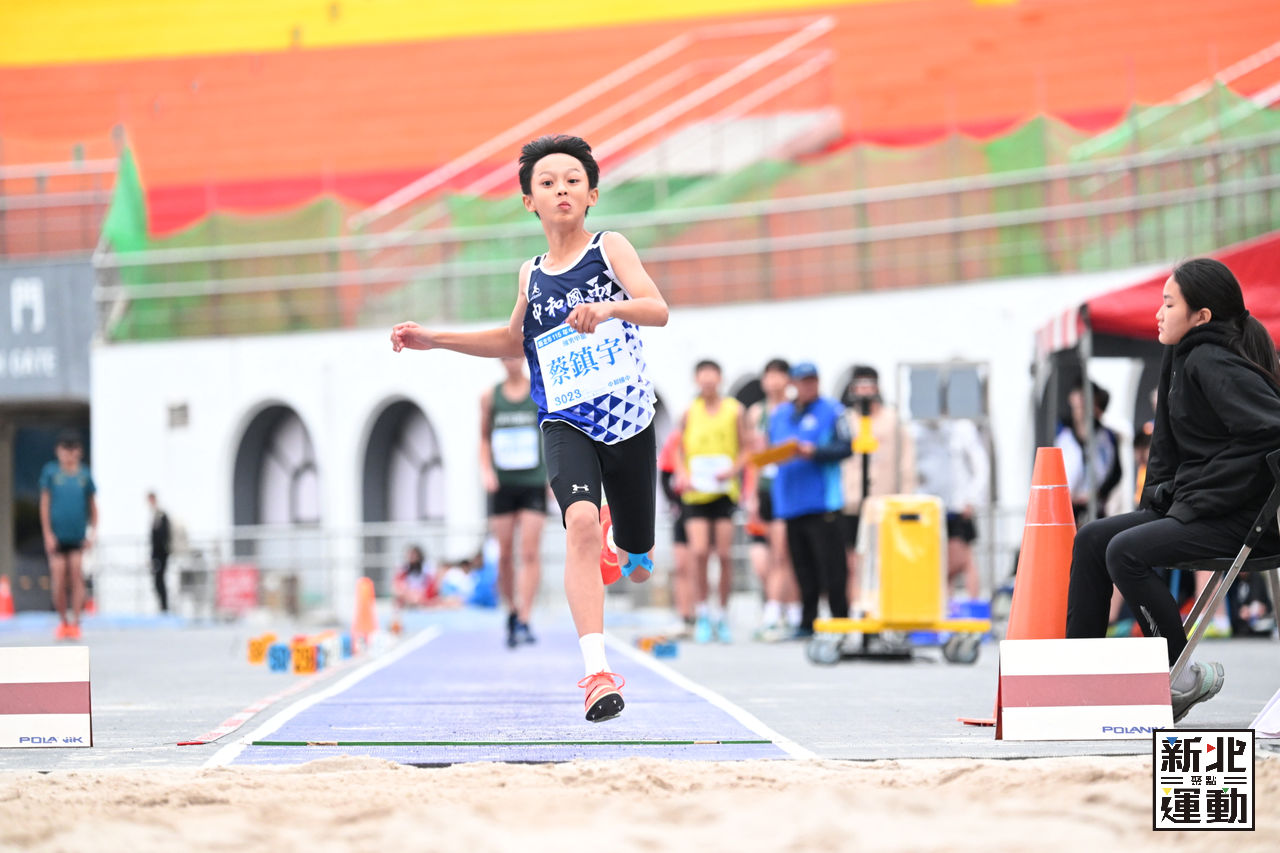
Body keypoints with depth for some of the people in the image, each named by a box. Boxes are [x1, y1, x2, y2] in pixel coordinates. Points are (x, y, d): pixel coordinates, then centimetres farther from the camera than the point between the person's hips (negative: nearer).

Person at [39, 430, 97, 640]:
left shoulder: (85, 474, 7)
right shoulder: (51, 472, 4)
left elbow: (93, 506, 12)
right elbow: (44, 505, 4)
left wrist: (92, 533, 3)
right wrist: (48, 534, -3)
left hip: (78, 536, 0)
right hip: (57, 536, 0)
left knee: (77, 576, -11)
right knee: (59, 580, -3)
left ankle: (75, 623, -10)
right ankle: (63, 622, 14)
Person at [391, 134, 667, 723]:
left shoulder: (610, 248, -1)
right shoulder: (531, 276, 9)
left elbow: (658, 310, -16)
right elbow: (512, 340, 27)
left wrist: (609, 307, -36)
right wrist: (434, 339, 19)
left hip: (628, 419, -1)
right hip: (564, 425, 1)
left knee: (637, 561, 10)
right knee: (581, 520, -29)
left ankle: (622, 543, 52)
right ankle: (597, 672, -37)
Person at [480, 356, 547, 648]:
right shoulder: (490, 397, 7)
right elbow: (484, 437, 14)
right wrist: (486, 470, -2)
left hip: (534, 483, -2)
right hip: (502, 484, 2)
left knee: (530, 552, -11)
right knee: (504, 555, 3)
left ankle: (524, 621, -12)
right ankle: (511, 611, 22)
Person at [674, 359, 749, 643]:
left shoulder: (734, 410, 5)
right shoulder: (689, 412, 7)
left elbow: (745, 448, 8)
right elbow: (680, 449, 14)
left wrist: (734, 469, -9)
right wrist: (682, 474, -3)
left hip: (724, 490, 0)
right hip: (696, 492, 0)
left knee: (724, 553, -2)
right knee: (699, 551, -11)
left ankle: (722, 615, 11)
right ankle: (703, 614, 2)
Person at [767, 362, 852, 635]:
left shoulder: (831, 410, 2)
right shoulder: (779, 414, 18)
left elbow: (845, 448, -5)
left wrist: (814, 452, -17)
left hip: (823, 499, -5)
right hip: (790, 503, 5)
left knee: (831, 566, -8)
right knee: (803, 568, 6)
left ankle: (840, 620, -4)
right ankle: (807, 622, 11)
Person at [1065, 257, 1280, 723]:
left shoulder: (1212, 363, -16)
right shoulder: (1183, 359, 14)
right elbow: (1169, 446, 25)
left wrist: (1199, 503, -21)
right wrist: (1161, 493, 6)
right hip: (1195, 508, 10)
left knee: (1126, 551, -25)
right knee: (1092, 539, 5)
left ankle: (1183, 679, -15)